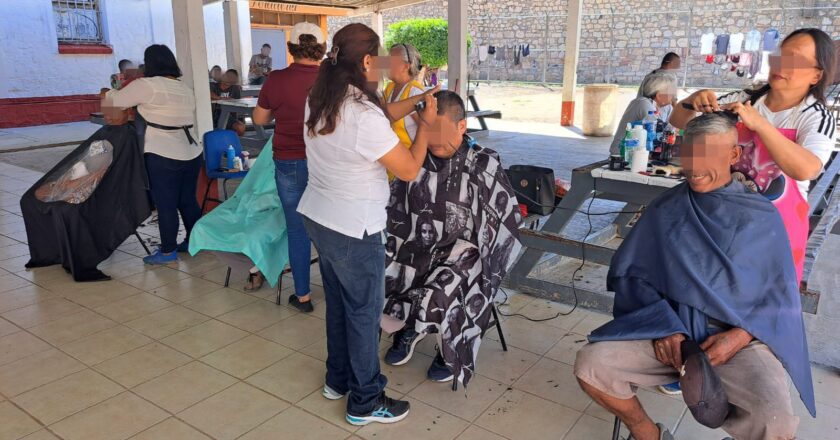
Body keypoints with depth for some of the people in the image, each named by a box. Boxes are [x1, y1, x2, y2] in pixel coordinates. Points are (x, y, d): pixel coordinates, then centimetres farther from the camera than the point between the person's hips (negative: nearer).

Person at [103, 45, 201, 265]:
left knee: (166, 205, 2)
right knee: (188, 200, 16)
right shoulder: (185, 88, 13)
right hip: (192, 153, 7)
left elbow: (111, 102, 1)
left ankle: (168, 251, 10)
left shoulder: (146, 85, -8)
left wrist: (110, 93, 25)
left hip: (164, 156, -7)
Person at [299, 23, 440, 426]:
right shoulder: (364, 115, -26)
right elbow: (409, 170, -17)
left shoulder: (319, 102, 2)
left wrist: (418, 100, 10)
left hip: (318, 218, 9)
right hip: (354, 229, -8)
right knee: (364, 311, 7)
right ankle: (365, 402, 23)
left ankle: (338, 379, 39)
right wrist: (425, 123, -6)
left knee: (338, 301, 22)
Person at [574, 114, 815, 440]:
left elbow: (781, 297, 3)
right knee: (590, 365, -21)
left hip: (739, 335, -1)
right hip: (668, 326, 2)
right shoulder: (664, 209, 5)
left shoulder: (762, 217, 2)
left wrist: (740, 336, -14)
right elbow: (631, 272, 2)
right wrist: (662, 326, -13)